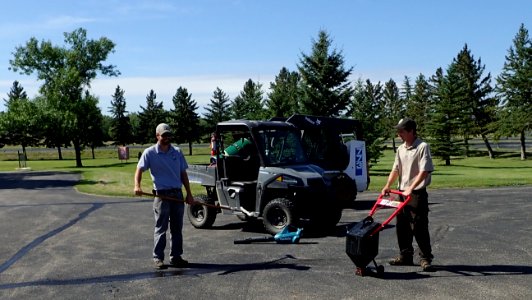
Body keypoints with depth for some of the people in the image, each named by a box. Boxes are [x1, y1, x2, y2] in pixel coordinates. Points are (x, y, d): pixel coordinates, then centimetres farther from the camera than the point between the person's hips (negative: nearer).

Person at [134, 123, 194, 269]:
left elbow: (183, 174, 14)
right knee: (160, 228, 0)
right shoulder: (150, 153, -1)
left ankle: (176, 257, 18)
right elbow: (139, 169, -9)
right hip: (161, 195, -4)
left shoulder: (177, 152, 11)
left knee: (177, 228, 9)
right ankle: (158, 258, 7)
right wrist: (137, 185, -28)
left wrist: (189, 194, 10)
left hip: (177, 194, 4)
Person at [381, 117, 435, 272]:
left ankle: (425, 258, 4)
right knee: (402, 227, 11)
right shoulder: (401, 149, 12)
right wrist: (388, 185, 1)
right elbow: (396, 169, 14)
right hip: (403, 193, 8)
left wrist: (411, 188, -23)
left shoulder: (423, 147, -11)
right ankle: (405, 256, 21)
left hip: (417, 194, -8)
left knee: (419, 228, -5)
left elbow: (424, 171, -18)